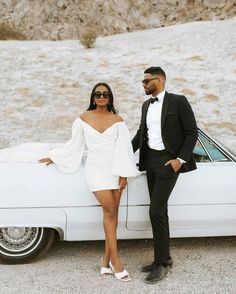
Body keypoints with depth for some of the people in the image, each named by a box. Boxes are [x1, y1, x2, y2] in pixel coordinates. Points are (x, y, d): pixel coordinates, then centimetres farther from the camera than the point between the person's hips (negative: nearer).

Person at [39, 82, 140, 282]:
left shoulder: (117, 120, 4)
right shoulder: (83, 119, 6)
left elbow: (123, 148, -1)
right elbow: (75, 145, 14)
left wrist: (123, 174, -8)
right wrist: (54, 157, 19)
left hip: (115, 169, 1)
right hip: (96, 169, -1)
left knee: (112, 213, 1)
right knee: (110, 211, -11)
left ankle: (106, 259, 11)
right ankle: (115, 261, -4)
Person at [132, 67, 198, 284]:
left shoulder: (178, 101, -5)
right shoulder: (146, 105, 14)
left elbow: (192, 132, -7)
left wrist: (181, 159, -15)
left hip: (168, 161, -7)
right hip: (151, 160, 7)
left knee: (156, 211, -12)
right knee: (160, 211, 11)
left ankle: (161, 262, 2)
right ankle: (164, 258, 23)